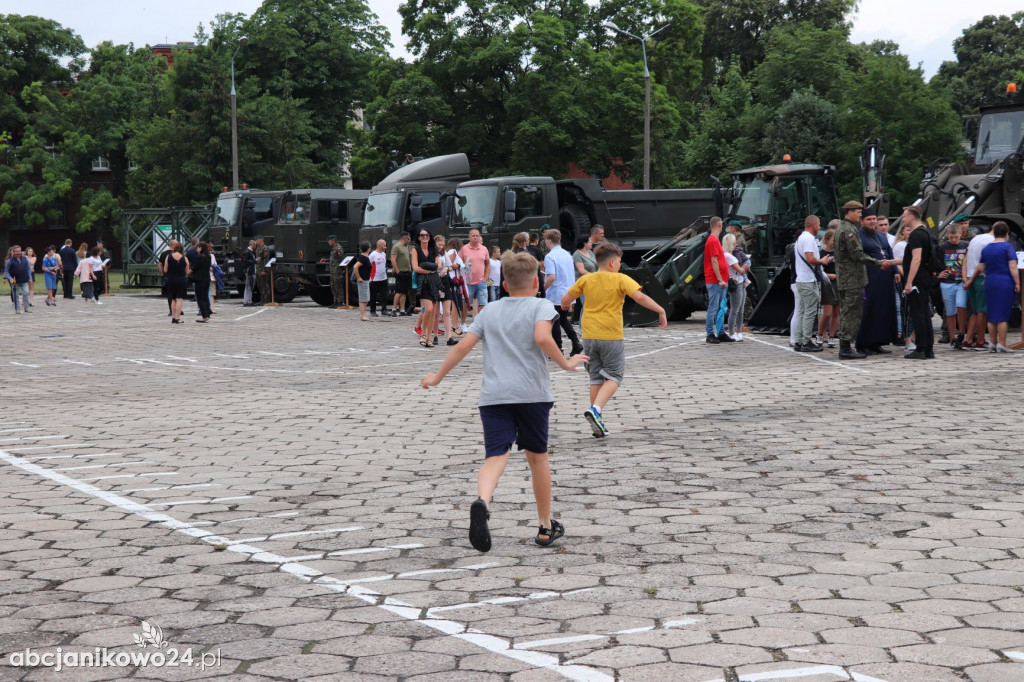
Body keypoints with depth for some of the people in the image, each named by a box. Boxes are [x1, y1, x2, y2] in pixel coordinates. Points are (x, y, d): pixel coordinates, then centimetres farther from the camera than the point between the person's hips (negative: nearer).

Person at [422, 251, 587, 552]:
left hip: (493, 395, 2)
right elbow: (542, 337, -17)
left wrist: (437, 377, 20)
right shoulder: (540, 306, 3)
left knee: (496, 456, -8)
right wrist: (565, 363, -4)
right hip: (531, 393, -2)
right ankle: (546, 527, 25)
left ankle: (482, 502, -40)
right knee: (537, 457, 14)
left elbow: (463, 346, 11)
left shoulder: (490, 311, 15)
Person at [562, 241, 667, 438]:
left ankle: (597, 422, 13)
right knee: (613, 377, 6)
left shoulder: (586, 279, 4)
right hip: (612, 337, -4)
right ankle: (596, 409, -17)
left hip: (589, 336, 4)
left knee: (596, 378, 13)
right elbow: (640, 297, -20)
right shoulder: (621, 279, -7)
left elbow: (565, 300, 9)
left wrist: (566, 305, 32)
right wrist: (660, 310, -11)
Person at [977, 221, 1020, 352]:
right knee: (1003, 315, -3)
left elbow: (981, 267, 16)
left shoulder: (986, 248, 11)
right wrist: (1017, 283, -9)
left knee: (992, 315, 11)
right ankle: (1001, 344, -4)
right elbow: (1013, 267, -13)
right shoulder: (1008, 247, -7)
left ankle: (992, 342, 14)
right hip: (1005, 282, -5)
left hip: (989, 282, 6)